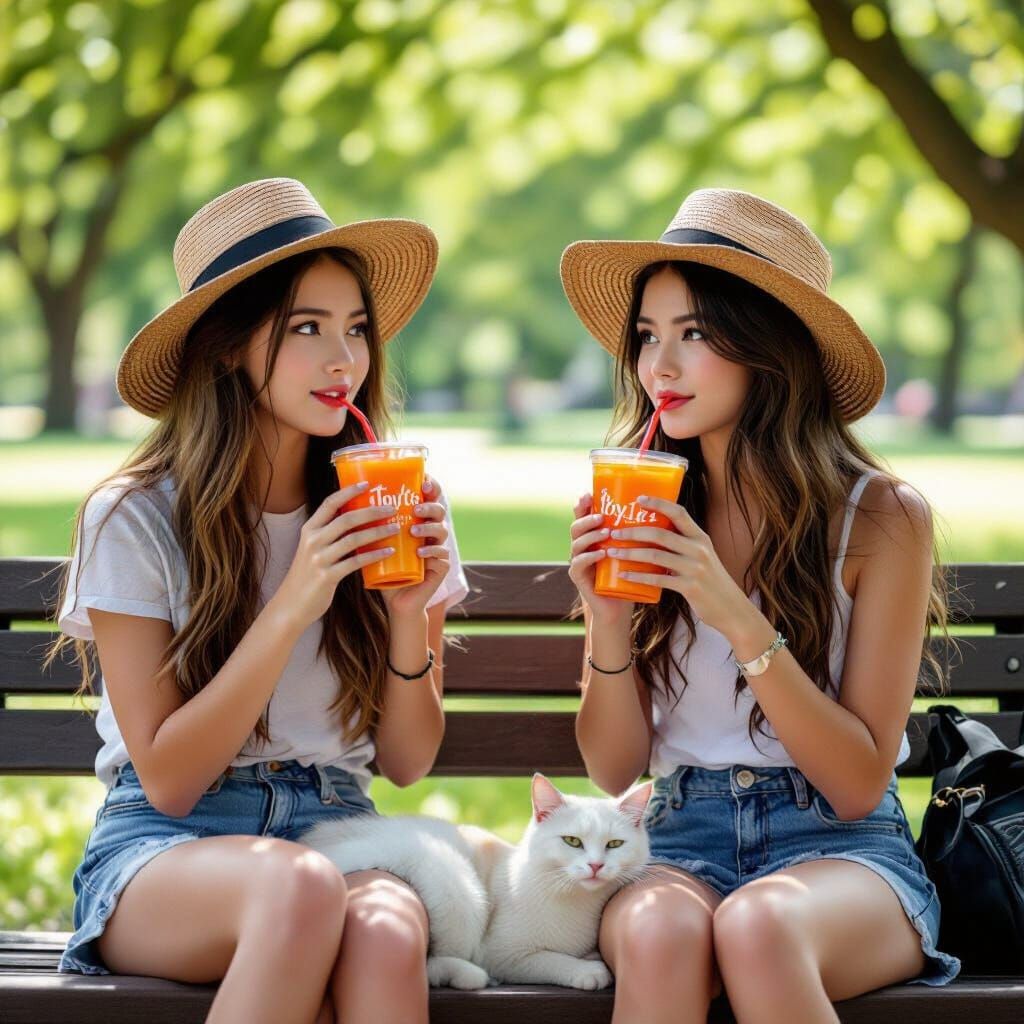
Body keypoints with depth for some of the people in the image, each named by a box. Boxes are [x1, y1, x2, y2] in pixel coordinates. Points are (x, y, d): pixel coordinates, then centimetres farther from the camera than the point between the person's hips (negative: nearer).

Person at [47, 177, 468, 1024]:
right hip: (161, 849, -2)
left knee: (387, 931, -35)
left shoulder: (390, 511, 5)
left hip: (339, 831, 2)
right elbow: (167, 779, -9)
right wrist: (293, 607, -18)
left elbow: (407, 762, 8)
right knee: (300, 886, -37)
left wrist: (408, 616, -10)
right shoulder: (133, 519, -5)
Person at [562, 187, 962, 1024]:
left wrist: (738, 619, -18)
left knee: (758, 925, -36)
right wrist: (608, 619, -10)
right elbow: (613, 768, 8)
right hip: (685, 840, 2)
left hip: (844, 846, -1)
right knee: (657, 932, -35)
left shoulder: (883, 517, -4)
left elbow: (859, 782, -6)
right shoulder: (642, 516, 4)